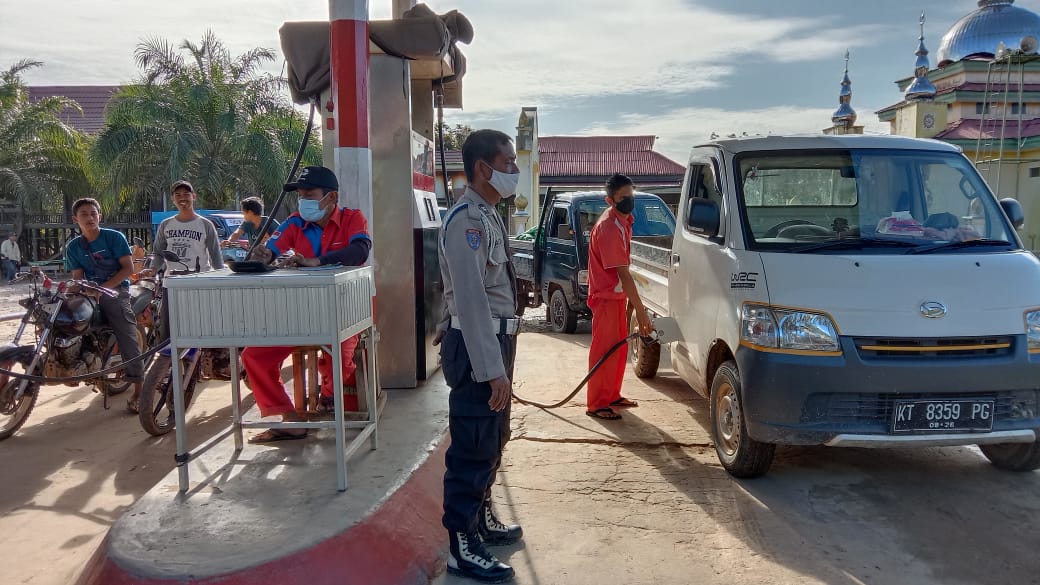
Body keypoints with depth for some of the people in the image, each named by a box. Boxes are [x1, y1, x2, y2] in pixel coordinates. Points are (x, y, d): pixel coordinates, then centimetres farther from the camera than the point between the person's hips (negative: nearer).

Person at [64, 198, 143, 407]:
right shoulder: (73, 246, 11)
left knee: (128, 338, -13)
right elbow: (77, 277, 8)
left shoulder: (114, 237, -1)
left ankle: (138, 387, -11)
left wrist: (104, 287, -15)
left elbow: (128, 268, -6)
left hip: (116, 290, -5)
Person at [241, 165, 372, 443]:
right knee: (254, 356, -7)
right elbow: (271, 249, -2)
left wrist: (316, 261, -36)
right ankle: (289, 419, 4)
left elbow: (360, 251, -25)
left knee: (338, 358, -32)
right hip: (301, 311, 5)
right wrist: (263, 255, -27)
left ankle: (330, 394, 5)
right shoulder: (296, 223, 6)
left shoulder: (352, 219, -5)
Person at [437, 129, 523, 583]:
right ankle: (462, 547, 12)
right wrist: (492, 370, -27)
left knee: (492, 440, 21)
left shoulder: (488, 216, 12)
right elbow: (471, 298, -25)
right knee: (473, 447, -1)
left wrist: (501, 359, 18)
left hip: (496, 339, 10)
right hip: (476, 345, -10)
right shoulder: (467, 220, -19)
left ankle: (481, 519, 38)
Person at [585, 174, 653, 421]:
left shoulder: (624, 220, 6)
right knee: (604, 349, -4)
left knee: (619, 347, 15)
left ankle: (612, 395, 28)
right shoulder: (609, 228, -24)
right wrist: (640, 310, -27)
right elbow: (623, 274, -27)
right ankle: (596, 404, 5)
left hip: (617, 294, 9)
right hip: (606, 295, -9)